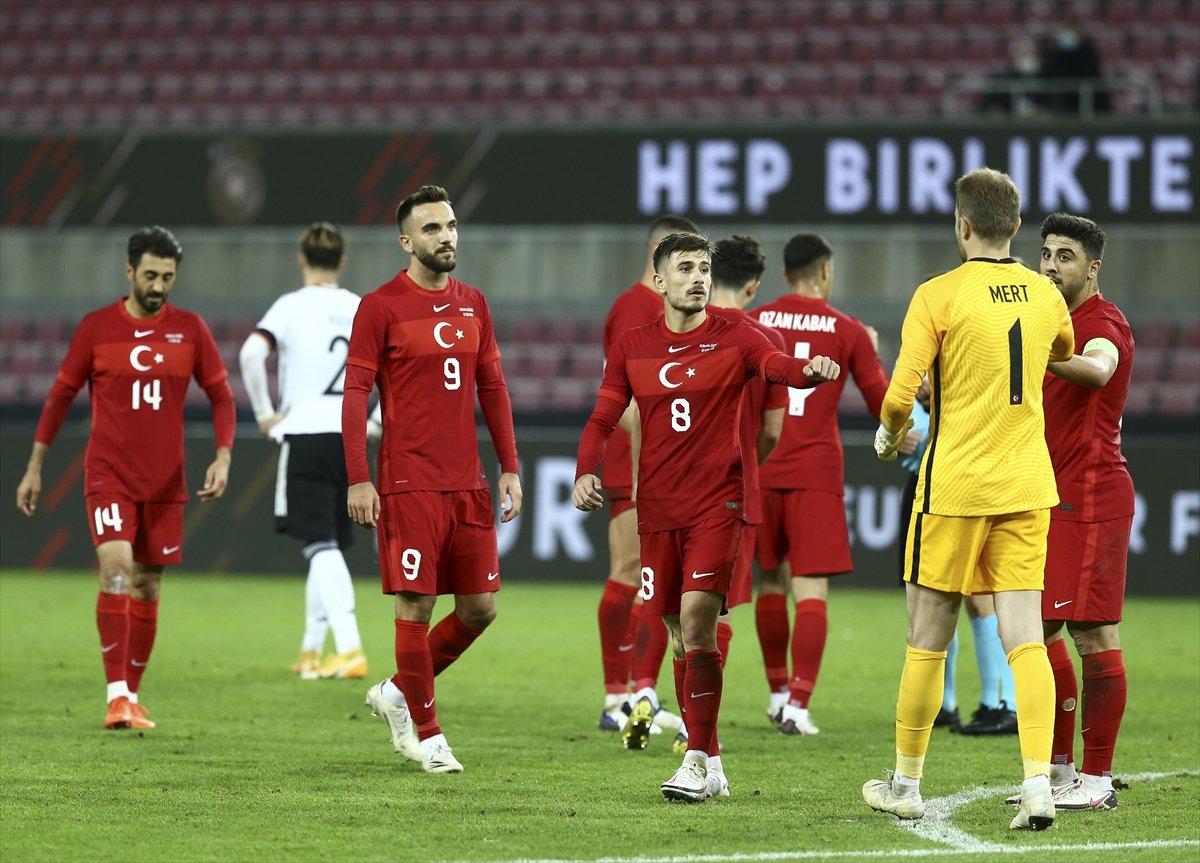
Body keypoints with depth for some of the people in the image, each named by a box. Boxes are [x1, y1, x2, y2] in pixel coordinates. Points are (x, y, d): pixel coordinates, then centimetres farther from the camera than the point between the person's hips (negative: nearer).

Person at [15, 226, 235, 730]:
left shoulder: (190, 330, 3)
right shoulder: (96, 328, -1)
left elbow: (221, 396, 8)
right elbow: (61, 396, 7)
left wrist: (223, 457, -8)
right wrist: (34, 468, 8)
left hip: (165, 481, 2)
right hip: (109, 475, -2)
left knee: (147, 587, 7)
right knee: (116, 570, -19)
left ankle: (133, 697, 19)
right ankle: (117, 695, -18)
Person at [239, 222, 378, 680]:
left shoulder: (292, 306, -2)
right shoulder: (361, 310, 9)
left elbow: (251, 354, -18)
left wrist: (264, 413, -7)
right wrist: (378, 421, 11)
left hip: (304, 433, -4)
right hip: (350, 436, 4)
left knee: (322, 548, -10)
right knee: (328, 547, 16)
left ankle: (349, 648, -24)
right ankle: (311, 651, 19)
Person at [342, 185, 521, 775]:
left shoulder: (473, 305, 12)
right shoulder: (381, 307, -5)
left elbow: (492, 388, 16)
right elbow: (355, 394, -6)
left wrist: (510, 468, 9)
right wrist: (357, 479, -13)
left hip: (468, 483, 6)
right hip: (408, 484, -6)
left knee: (479, 607, 5)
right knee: (416, 605, -3)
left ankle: (398, 693, 24)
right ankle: (426, 733, 8)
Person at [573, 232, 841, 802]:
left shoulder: (735, 338, -1)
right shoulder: (632, 347, 9)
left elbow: (778, 364, -19)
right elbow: (603, 418, 10)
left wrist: (811, 370, -42)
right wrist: (585, 472, -8)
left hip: (717, 503, -4)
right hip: (657, 508, 4)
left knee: (697, 621, -17)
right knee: (680, 636, 8)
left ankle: (697, 761, -14)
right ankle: (710, 764, 17)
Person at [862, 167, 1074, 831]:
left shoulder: (939, 296, -10)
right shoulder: (1045, 296, 6)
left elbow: (899, 396, -14)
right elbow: (1066, 355, 29)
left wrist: (889, 436, 8)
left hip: (955, 487, -4)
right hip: (1027, 489, 4)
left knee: (928, 644, 6)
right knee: (1025, 639, 0)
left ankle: (906, 783, 16)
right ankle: (1038, 785, -12)